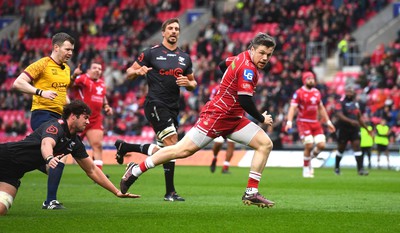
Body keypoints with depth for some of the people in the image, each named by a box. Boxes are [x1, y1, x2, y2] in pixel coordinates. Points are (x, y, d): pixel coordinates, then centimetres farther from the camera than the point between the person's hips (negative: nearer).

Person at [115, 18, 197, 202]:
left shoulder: (185, 58, 13)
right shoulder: (152, 53, -1)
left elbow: (193, 83, 21)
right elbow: (129, 73, 3)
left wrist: (188, 83, -3)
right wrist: (138, 71, -19)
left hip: (173, 108, 7)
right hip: (155, 104, -7)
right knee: (172, 143, -18)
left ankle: (124, 147, 32)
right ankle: (170, 192, -13)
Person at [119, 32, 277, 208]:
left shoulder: (243, 59, 10)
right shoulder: (247, 67, -19)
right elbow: (245, 101, -23)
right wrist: (262, 119, -8)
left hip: (233, 118, 10)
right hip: (216, 115, -10)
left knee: (265, 144, 0)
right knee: (183, 150, -8)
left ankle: (251, 194, -1)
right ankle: (136, 170, 5)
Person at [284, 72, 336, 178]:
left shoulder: (317, 92, 12)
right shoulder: (299, 93, -7)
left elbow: (321, 108, 22)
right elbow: (292, 108, -12)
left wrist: (328, 122, 22)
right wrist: (289, 122, -24)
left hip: (315, 122, 6)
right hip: (303, 122, -5)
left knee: (321, 144, -8)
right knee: (309, 145, -15)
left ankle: (310, 158, 21)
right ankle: (306, 168, 4)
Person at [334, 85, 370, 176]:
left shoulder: (356, 103, 12)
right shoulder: (341, 103, -8)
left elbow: (359, 118, 22)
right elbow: (340, 115, -23)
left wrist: (367, 129, 23)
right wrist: (351, 121, -36)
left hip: (354, 130, 4)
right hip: (343, 130, -4)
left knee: (357, 146, -9)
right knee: (341, 149, 8)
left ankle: (360, 169, -14)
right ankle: (337, 167, 29)